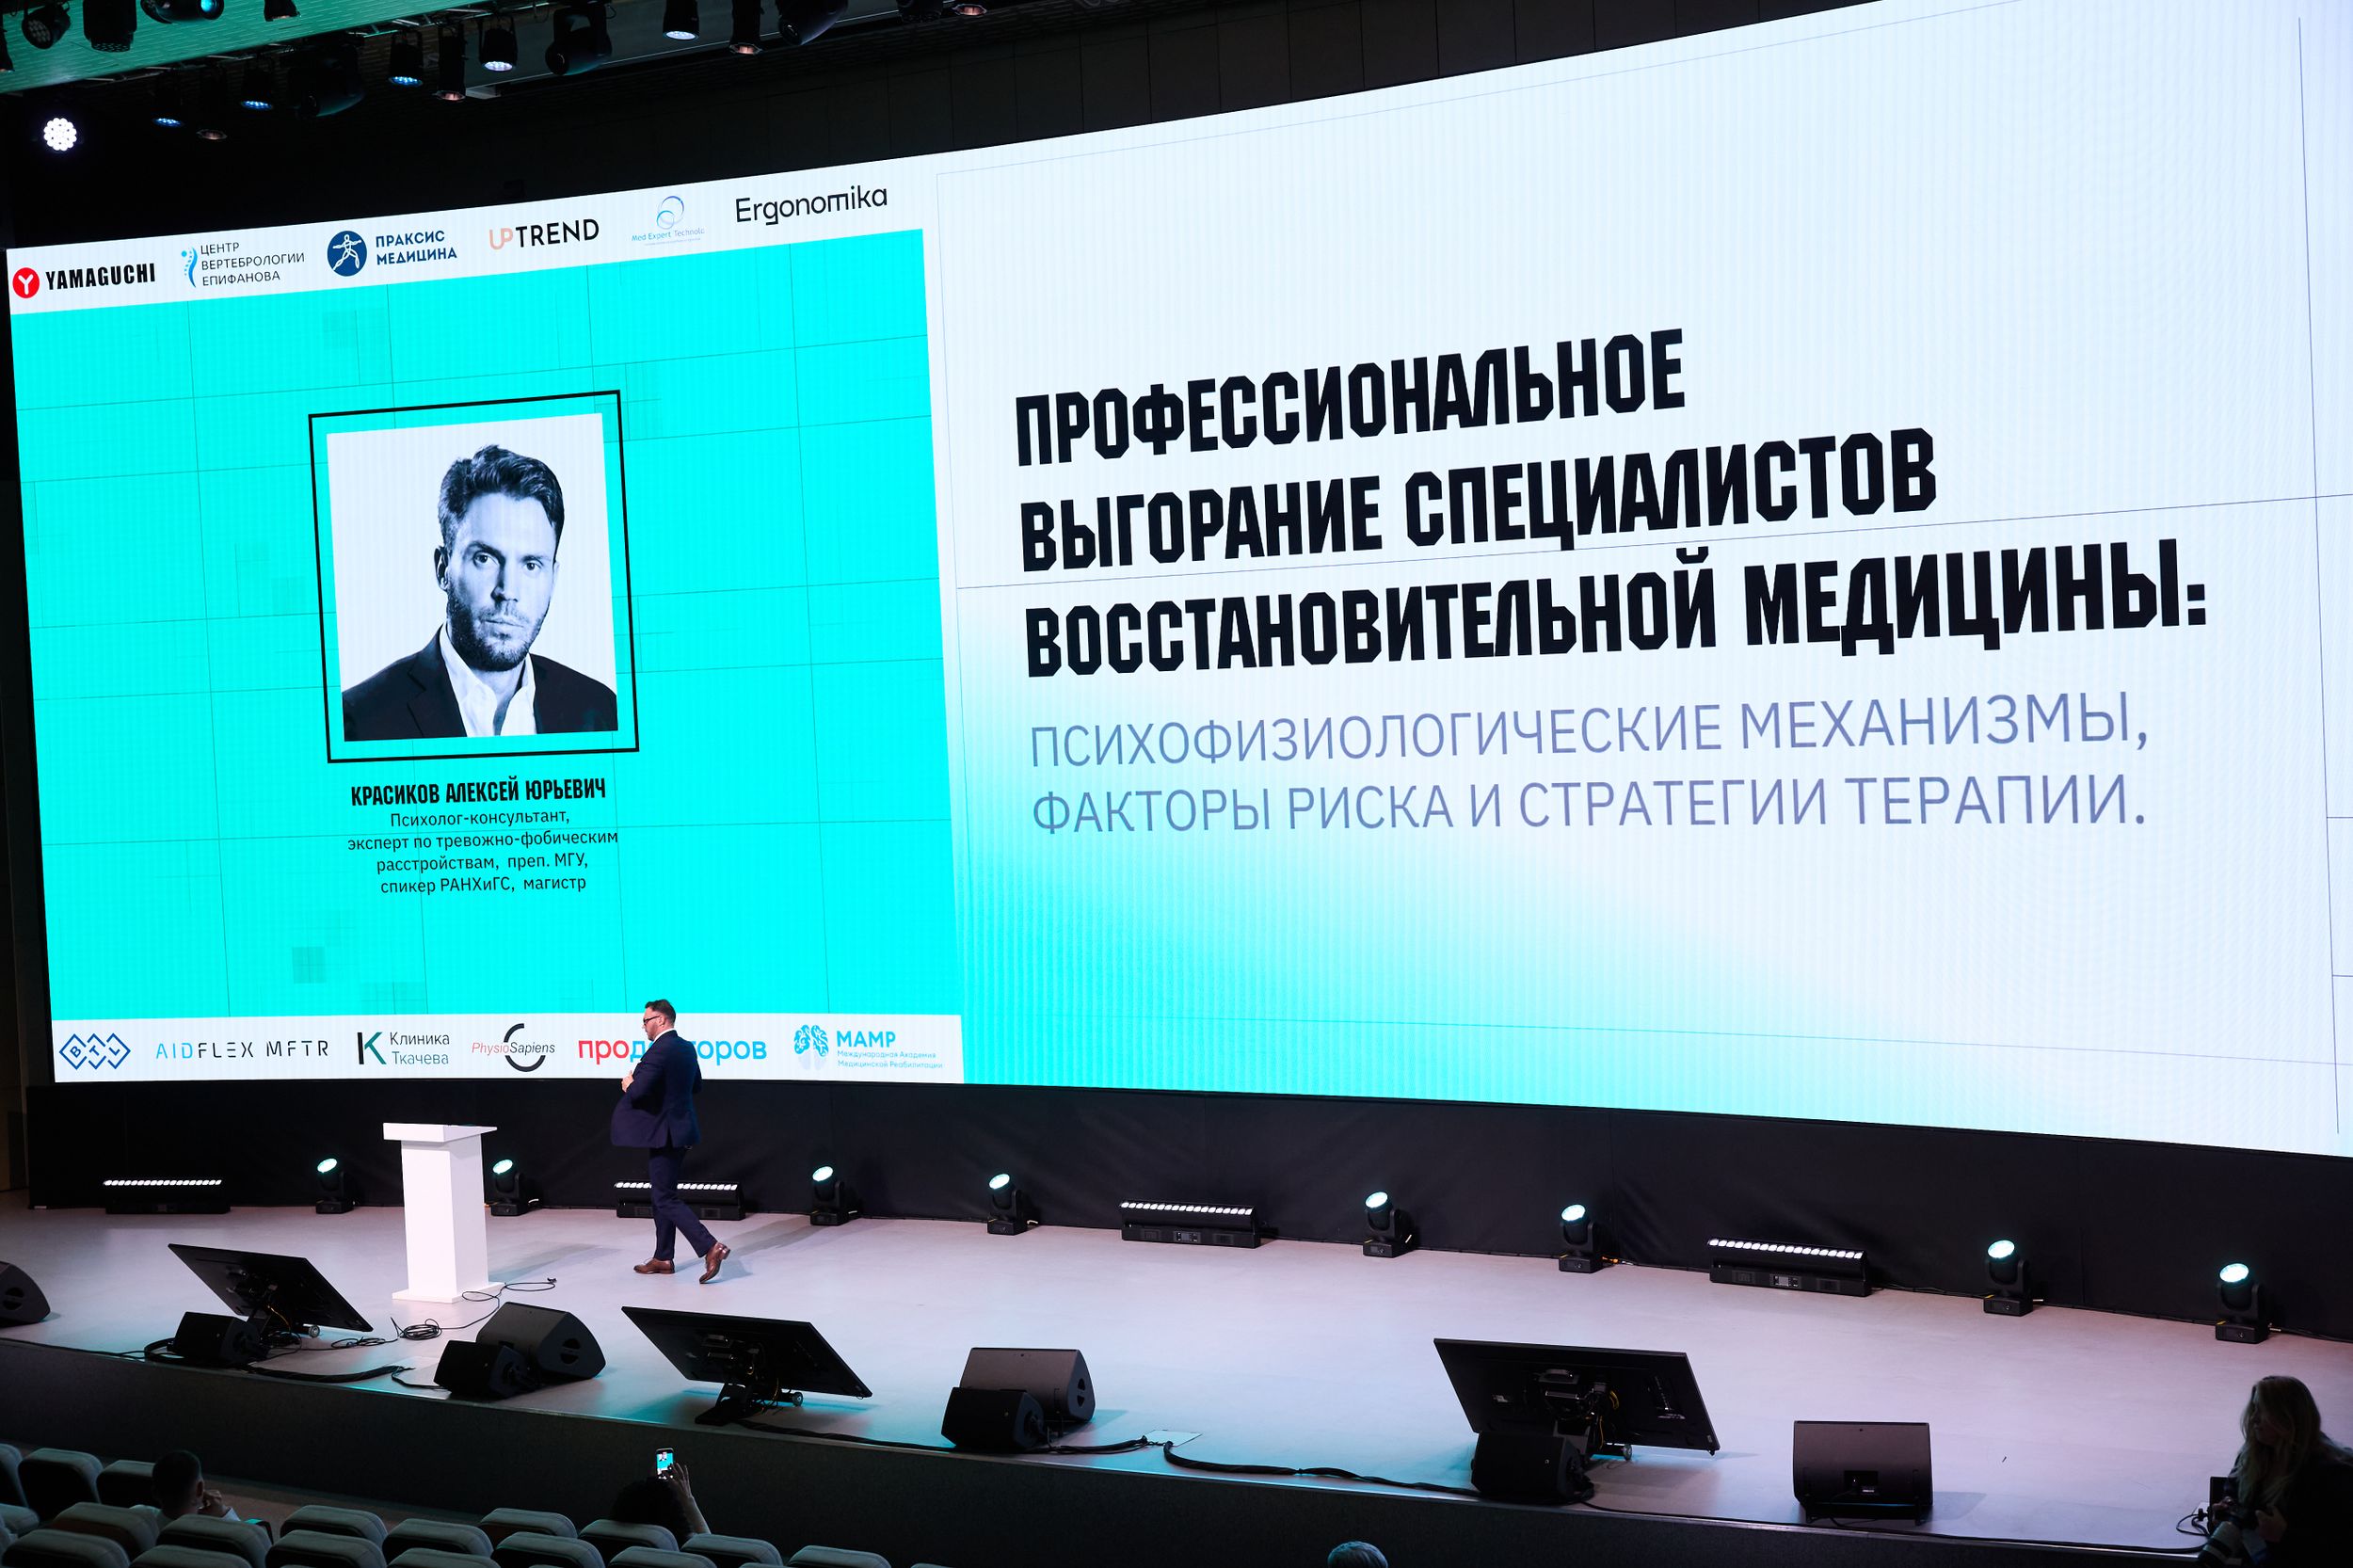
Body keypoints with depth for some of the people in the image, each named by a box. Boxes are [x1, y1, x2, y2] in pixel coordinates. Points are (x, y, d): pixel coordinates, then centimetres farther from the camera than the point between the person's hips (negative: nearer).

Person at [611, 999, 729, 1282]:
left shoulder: (658, 1051, -20)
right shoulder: (687, 1048, 9)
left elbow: (637, 1092, -27)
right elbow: (696, 1084, 23)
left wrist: (628, 1085, -5)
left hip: (664, 1134, -9)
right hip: (681, 1130, 9)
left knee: (666, 1198, -5)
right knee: (662, 1194, 17)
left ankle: (710, 1247, -15)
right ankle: (662, 1259, 24)